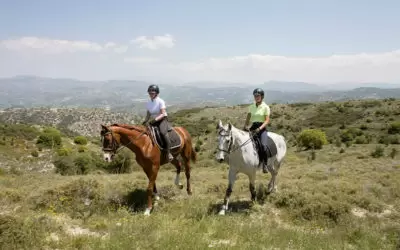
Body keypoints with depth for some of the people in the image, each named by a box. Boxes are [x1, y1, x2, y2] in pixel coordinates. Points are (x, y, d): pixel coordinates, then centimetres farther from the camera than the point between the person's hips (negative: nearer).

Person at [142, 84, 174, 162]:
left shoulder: (160, 101, -10)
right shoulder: (148, 103, 8)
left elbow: (163, 114, -16)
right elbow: (148, 114, 14)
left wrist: (155, 119, -30)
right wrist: (145, 121, -5)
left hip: (162, 120, -7)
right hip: (153, 121, 7)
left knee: (163, 132, -35)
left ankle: (168, 152, -33)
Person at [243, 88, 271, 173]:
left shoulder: (266, 107, 0)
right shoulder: (251, 107, 13)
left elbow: (267, 120, -8)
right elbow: (248, 119, 13)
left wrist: (259, 128, -23)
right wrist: (245, 127, -6)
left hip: (262, 128, -4)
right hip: (252, 128, 5)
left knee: (263, 145, -28)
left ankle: (265, 165, -14)